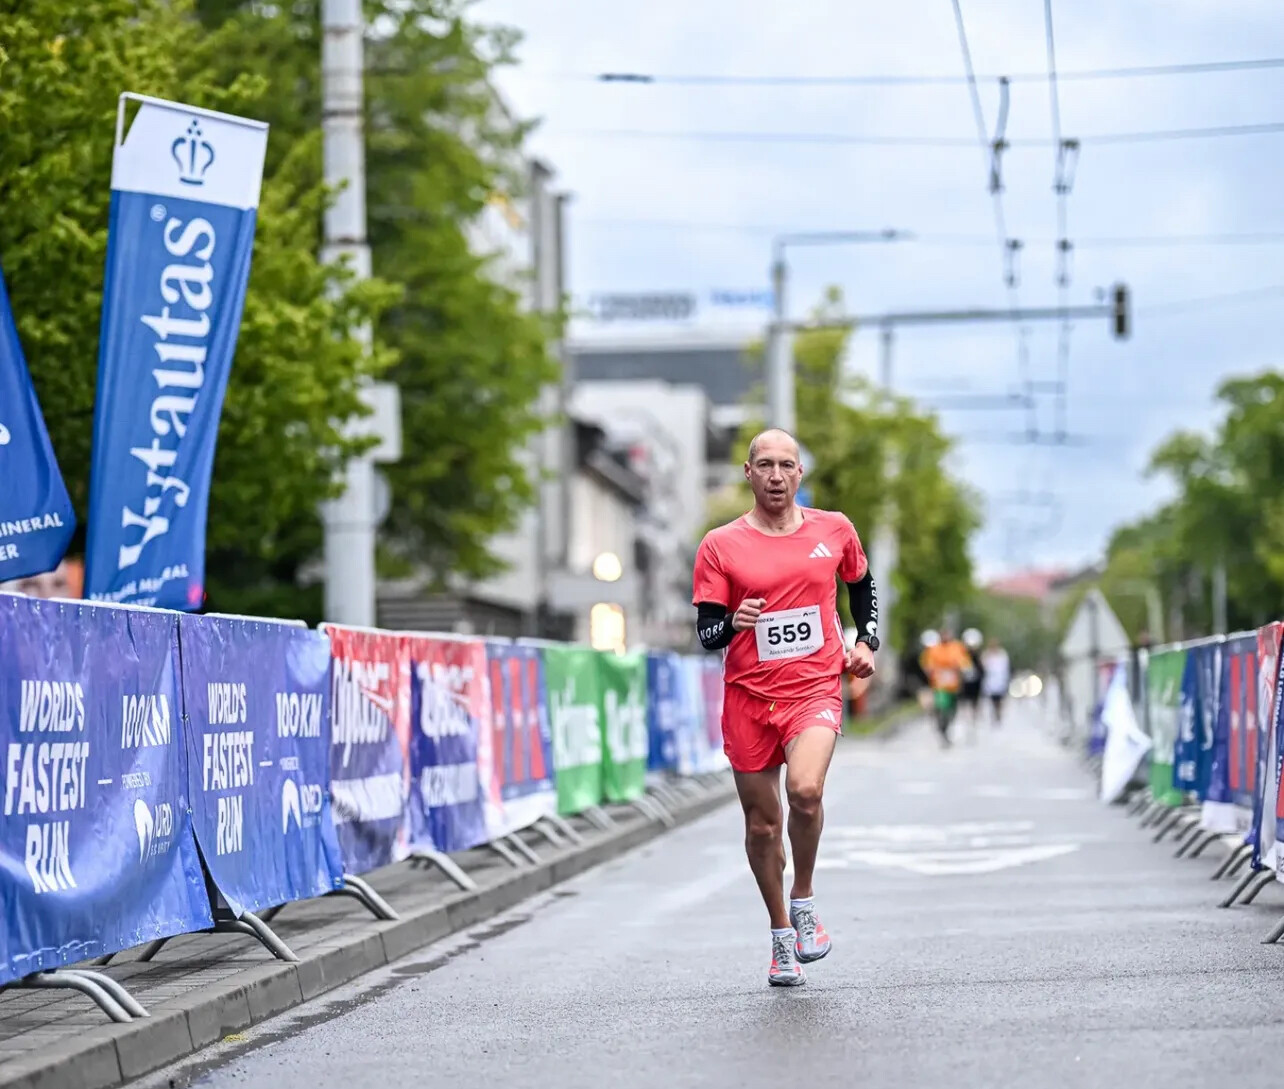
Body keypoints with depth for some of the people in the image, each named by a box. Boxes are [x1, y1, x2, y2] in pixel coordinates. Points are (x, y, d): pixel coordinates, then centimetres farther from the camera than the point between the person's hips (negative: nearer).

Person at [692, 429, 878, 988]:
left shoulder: (834, 530, 6)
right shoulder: (720, 545, 0)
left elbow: (863, 586, 24)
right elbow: (706, 632, 0)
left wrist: (866, 643, 10)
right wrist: (733, 623, -22)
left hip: (816, 686, -1)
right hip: (748, 696, 1)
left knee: (804, 789, -27)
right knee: (761, 823, 5)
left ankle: (804, 900, -2)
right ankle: (782, 938, 25)